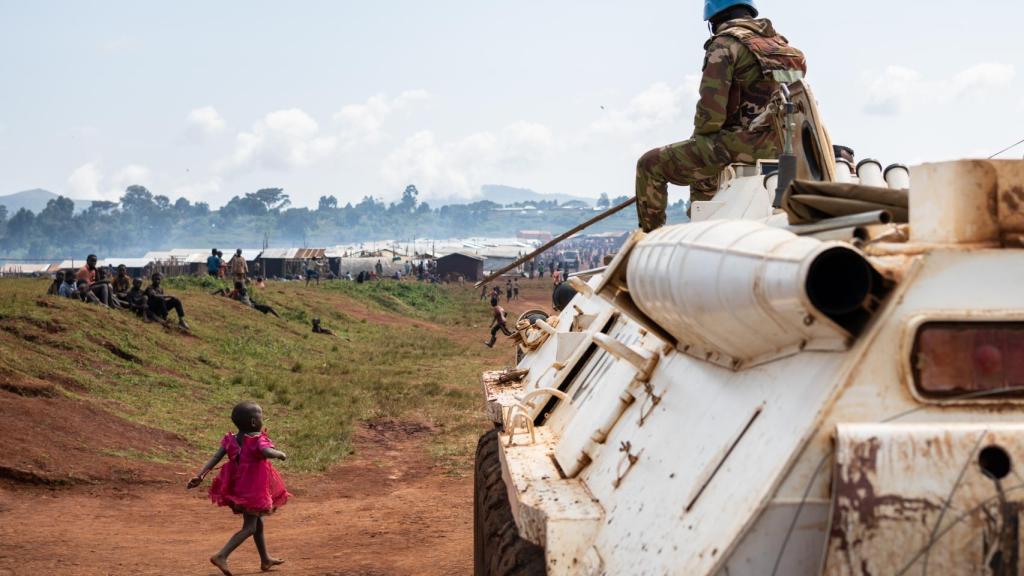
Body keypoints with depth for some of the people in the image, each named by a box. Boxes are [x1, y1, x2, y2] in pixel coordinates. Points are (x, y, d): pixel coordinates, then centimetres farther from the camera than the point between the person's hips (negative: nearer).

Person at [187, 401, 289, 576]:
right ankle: (221, 556, -17)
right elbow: (267, 452, -38)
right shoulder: (258, 440, -18)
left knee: (257, 522, 23)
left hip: (237, 488, 8)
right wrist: (281, 454, -18)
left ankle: (265, 560, 35)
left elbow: (214, 459, -7)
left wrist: (200, 476, -12)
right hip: (252, 490, -8)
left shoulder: (231, 440, 1)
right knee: (249, 527, -3)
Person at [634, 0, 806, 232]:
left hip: (741, 144, -9)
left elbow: (711, 108, -15)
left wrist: (698, 139, 5)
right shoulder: (780, 44, 18)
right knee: (703, 177, 35)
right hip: (776, 148, 9)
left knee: (650, 165, 2)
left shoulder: (725, 43, -7)